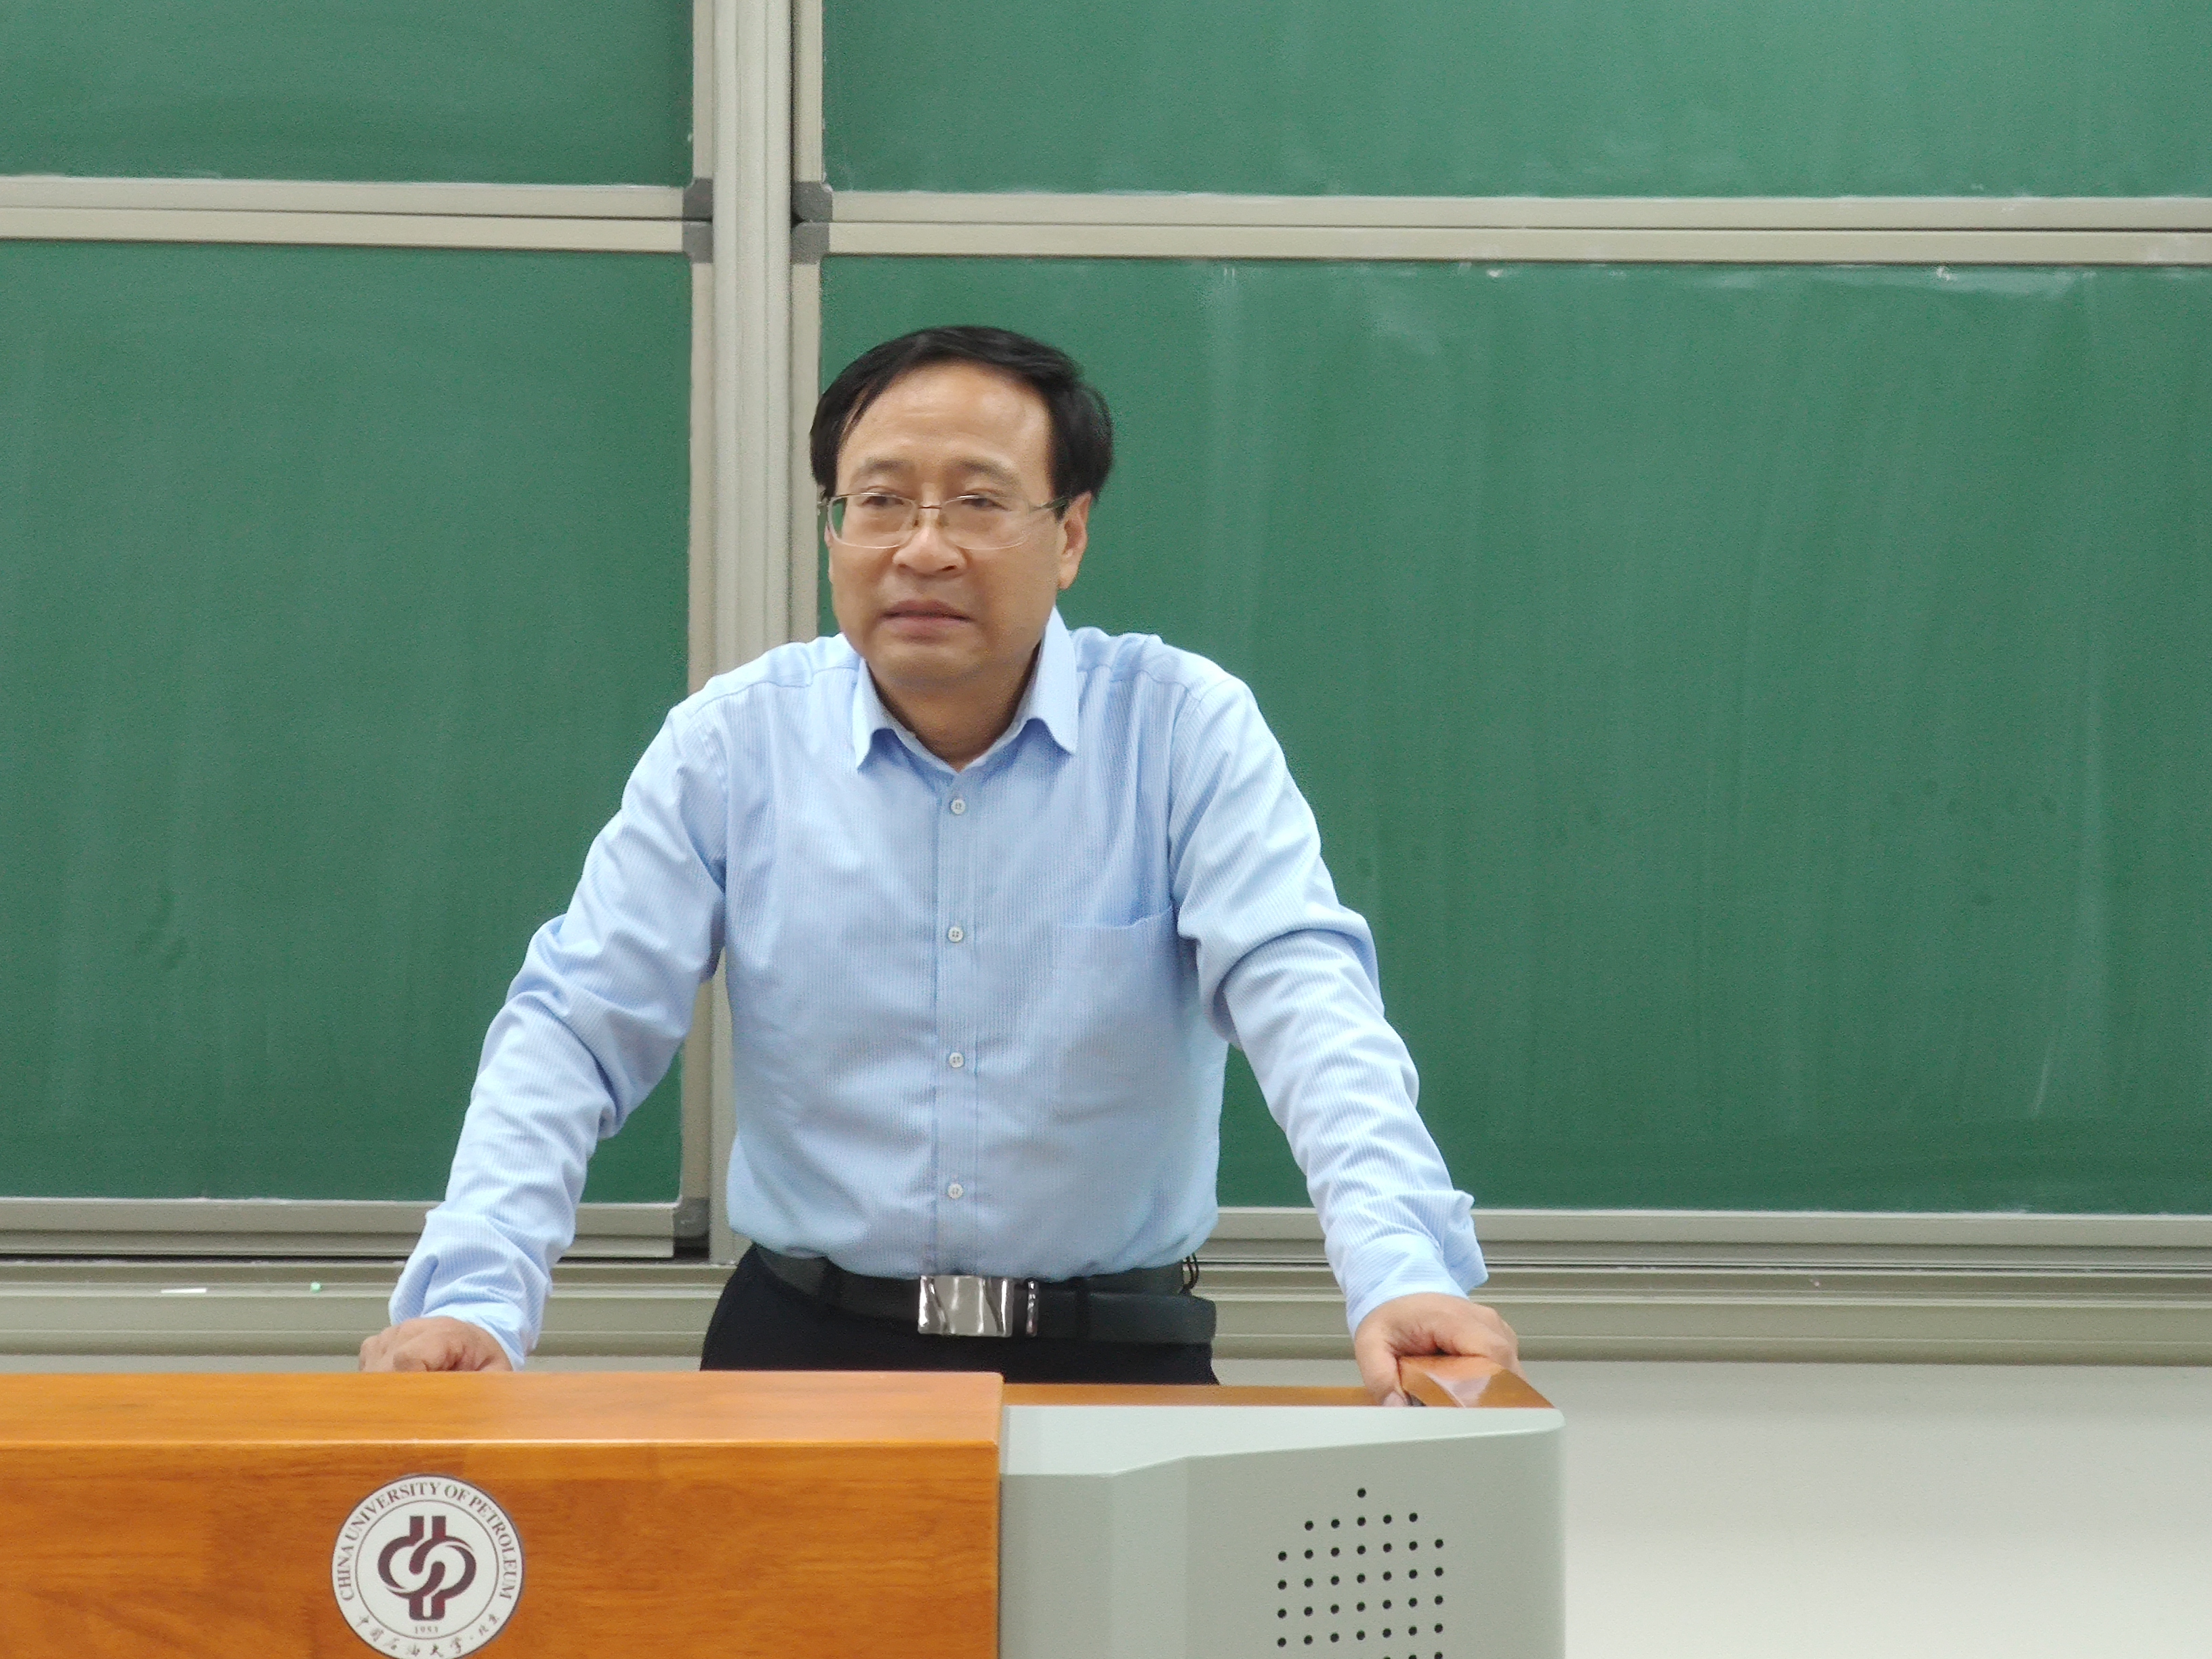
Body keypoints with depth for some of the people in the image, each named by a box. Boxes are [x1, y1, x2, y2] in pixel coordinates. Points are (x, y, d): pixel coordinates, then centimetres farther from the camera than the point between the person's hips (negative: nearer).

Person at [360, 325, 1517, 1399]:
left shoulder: (1186, 729, -1)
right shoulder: (733, 741, 3)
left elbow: (1302, 994, -13)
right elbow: (574, 1029, -1)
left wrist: (1400, 1269, -30)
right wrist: (476, 1297, -17)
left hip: (1114, 1363, 0)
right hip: (801, 1346, 0)